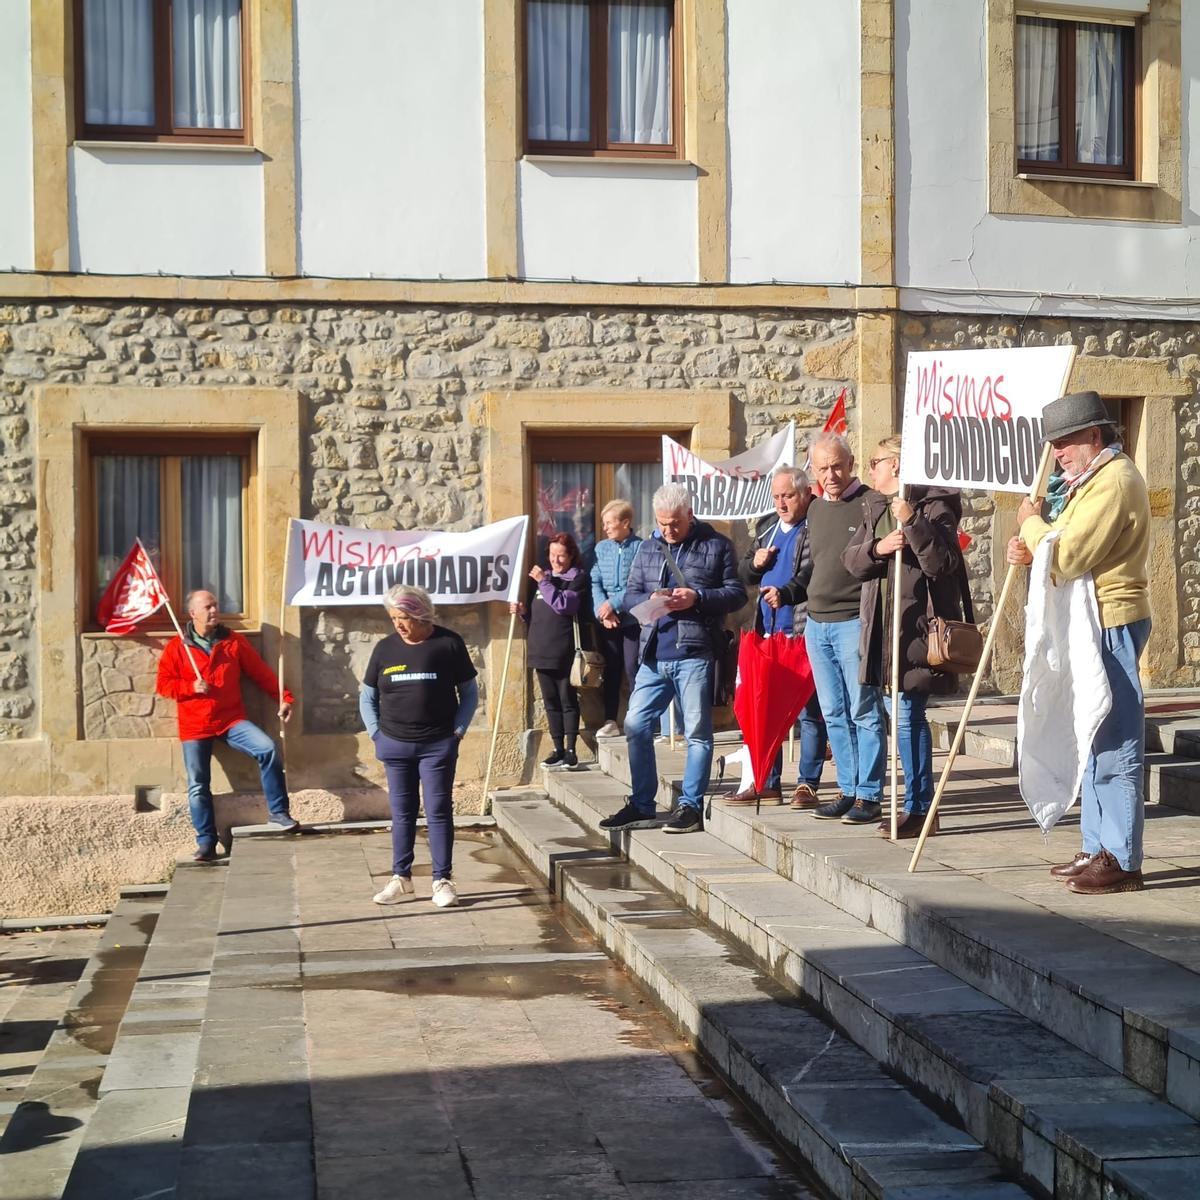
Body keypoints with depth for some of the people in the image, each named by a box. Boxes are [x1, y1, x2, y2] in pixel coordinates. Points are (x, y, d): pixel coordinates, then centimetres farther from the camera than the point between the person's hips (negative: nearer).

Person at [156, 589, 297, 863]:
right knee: (198, 787, -5)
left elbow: (261, 673, 6)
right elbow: (163, 684, 1)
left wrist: (283, 698, -2)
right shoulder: (177, 647, 0)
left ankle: (278, 812, -9)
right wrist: (191, 687, -15)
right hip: (195, 726, -1)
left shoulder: (234, 642, 5)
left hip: (232, 719, 1)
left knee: (268, 749, -22)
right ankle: (206, 842, 5)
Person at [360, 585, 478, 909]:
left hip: (438, 745, -3)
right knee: (402, 813, 10)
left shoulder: (448, 643, -4)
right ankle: (401, 877, 20)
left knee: (438, 812, -1)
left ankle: (443, 880, 6)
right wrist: (376, 733, 3)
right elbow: (367, 697, 13)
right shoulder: (385, 648, 4)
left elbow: (470, 692, 2)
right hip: (395, 746, 3)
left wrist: (458, 730, -5)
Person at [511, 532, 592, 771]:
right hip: (541, 650, 7)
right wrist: (523, 610, 5)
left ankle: (570, 752, 0)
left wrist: (543, 582, -16)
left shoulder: (579, 578, -2)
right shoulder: (544, 576, 18)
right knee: (551, 702, 9)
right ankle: (558, 750, 15)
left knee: (568, 701, -3)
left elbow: (563, 605, -18)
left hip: (564, 652, -7)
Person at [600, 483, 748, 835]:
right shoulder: (647, 549, 15)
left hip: (695, 655, -5)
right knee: (636, 725, 5)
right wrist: (650, 601, -7)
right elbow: (630, 595, 15)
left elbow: (737, 593, -1)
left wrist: (697, 598, -15)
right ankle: (641, 805, 15)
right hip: (654, 656, 5)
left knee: (697, 732, 0)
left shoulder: (716, 546, 2)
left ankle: (691, 806, 8)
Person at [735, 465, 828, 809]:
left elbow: (816, 570, -20)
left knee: (809, 711, -1)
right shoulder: (767, 527, 17)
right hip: (768, 634, 8)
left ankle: (808, 784, 5)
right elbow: (745, 574, 24)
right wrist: (755, 563, 3)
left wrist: (786, 593, -33)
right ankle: (767, 783, 19)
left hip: (803, 633, -8)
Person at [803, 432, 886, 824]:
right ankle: (847, 791, 17)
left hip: (854, 622, -7)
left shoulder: (871, 503, -7)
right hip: (817, 624, 7)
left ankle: (868, 796, 1)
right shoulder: (816, 509, 15)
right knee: (835, 715, 10)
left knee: (864, 714, -4)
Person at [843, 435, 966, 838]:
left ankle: (919, 807, -1)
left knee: (908, 714, -9)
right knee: (897, 711, 12)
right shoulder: (874, 507, 16)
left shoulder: (933, 505, -9)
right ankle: (916, 802, 22)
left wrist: (913, 522, -26)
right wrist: (877, 547, -13)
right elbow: (851, 560, 7)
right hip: (881, 624, 9)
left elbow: (942, 563, -19)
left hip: (916, 623, -9)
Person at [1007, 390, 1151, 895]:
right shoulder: (1092, 478, 18)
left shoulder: (1113, 481, -17)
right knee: (1094, 741, 15)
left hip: (1111, 625, -11)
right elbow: (1068, 551, 23)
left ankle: (1122, 862, -3)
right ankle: (1098, 849, 23)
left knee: (1114, 745, -7)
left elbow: (1068, 558, -24)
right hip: (1091, 625, 11)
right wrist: (1028, 550, 3)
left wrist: (1031, 521, -7)